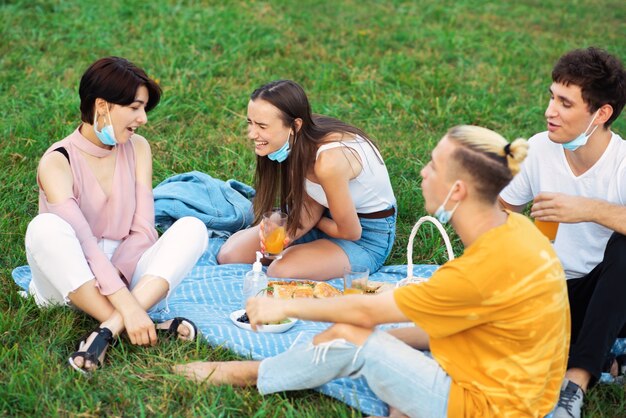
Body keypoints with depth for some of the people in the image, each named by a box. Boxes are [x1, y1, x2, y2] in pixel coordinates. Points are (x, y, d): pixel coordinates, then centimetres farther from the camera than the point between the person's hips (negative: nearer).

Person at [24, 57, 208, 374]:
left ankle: (109, 328, -34)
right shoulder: (57, 162, -14)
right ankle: (146, 329, -36)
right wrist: (128, 305, -35)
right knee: (46, 227, -34)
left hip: (122, 273, 4)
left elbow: (143, 231, -4)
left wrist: (112, 282, -19)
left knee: (192, 228, -19)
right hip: (70, 280, -4)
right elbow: (83, 245, -26)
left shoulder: (137, 148, 2)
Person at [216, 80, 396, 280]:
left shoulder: (328, 160, -36)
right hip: (328, 215, 7)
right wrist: (285, 234, -25)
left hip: (368, 236, -7)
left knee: (280, 272, -30)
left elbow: (350, 232, -23)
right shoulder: (298, 140, -13)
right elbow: (311, 208, -4)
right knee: (229, 254, -3)